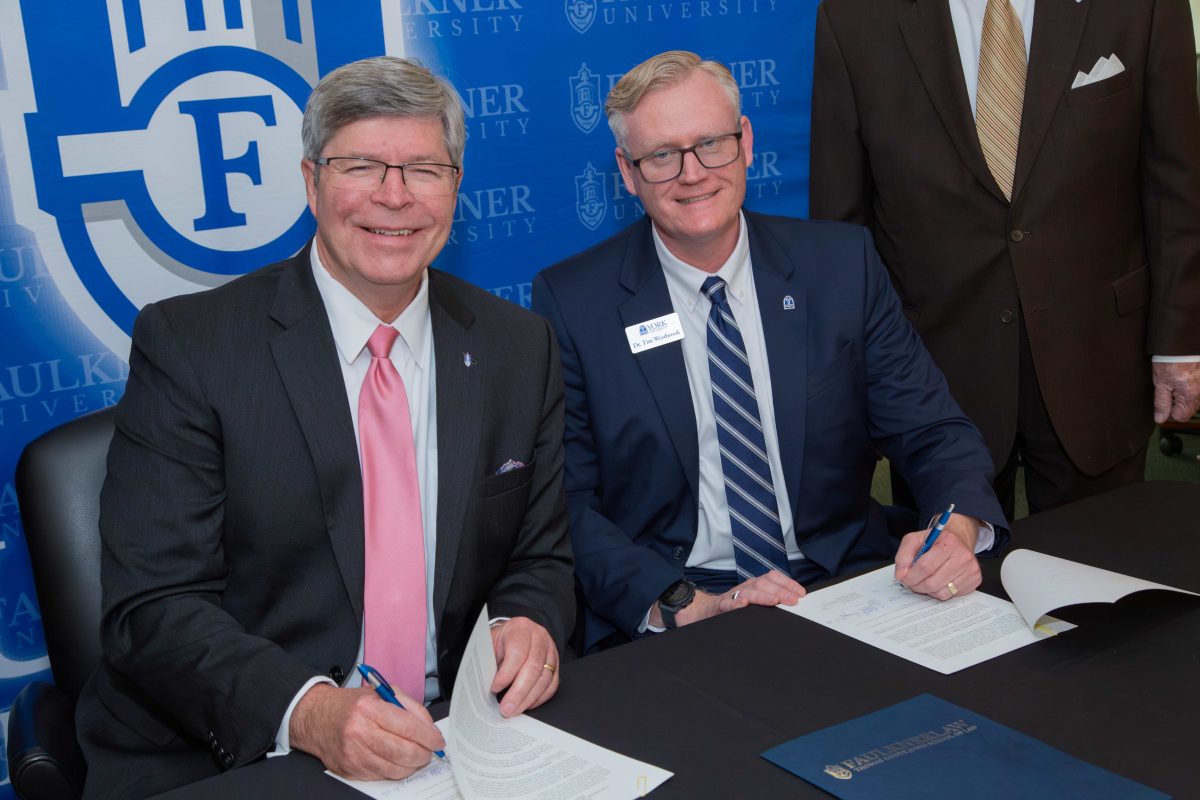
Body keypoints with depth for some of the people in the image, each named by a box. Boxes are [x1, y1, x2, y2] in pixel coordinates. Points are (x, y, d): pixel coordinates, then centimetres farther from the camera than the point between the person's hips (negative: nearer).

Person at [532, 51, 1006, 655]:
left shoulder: (842, 264, 5)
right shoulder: (571, 302, -1)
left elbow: (935, 434, 6)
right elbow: (566, 502, -4)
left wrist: (960, 530, -16)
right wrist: (684, 605, -20)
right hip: (667, 631, -2)